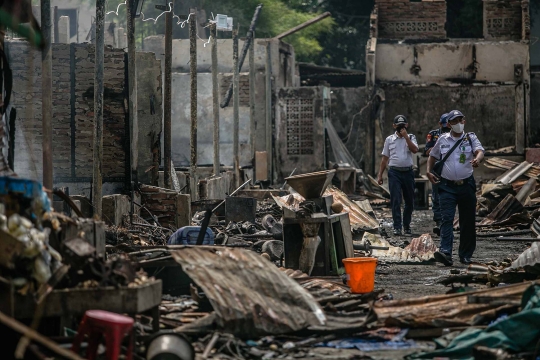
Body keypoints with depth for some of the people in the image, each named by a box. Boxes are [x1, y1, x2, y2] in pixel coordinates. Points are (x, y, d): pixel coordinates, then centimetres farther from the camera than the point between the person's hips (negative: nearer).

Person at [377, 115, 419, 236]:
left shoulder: (411, 138, 6)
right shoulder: (389, 139, 9)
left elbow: (415, 150, -14)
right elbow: (385, 158, 12)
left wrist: (406, 137, -18)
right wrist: (380, 175, 9)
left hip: (408, 172, 1)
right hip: (394, 172, -1)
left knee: (409, 201, 7)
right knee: (395, 200, -8)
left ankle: (407, 225, 21)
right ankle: (397, 227, -8)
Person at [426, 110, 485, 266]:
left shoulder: (471, 138, 4)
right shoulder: (443, 139, 8)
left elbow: (480, 151, -14)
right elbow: (433, 156, 22)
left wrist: (477, 159, -37)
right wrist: (429, 171, 6)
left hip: (466, 184, 0)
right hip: (447, 186, 0)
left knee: (468, 221, 5)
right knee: (447, 218, -15)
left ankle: (465, 255, 16)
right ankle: (445, 252, -27)